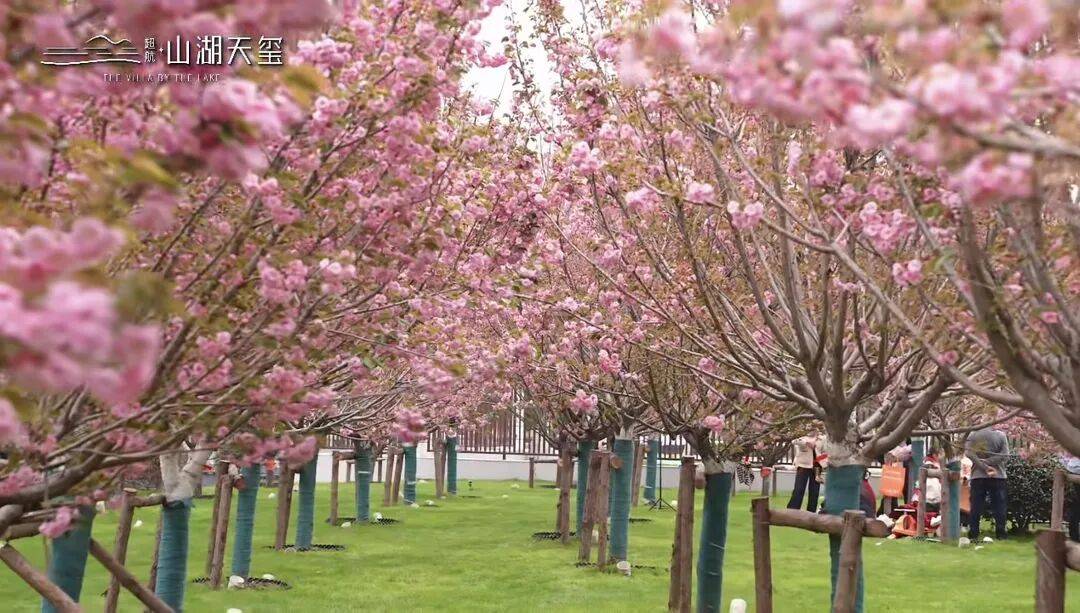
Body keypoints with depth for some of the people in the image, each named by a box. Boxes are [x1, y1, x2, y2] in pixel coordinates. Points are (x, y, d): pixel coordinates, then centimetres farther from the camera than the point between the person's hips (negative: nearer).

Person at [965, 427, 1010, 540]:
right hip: (998, 476, 0)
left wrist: (984, 466, -12)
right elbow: (1004, 455, -7)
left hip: (978, 476, 0)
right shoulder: (1001, 435, -2)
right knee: (999, 507, 4)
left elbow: (969, 454, -10)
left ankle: (973, 535, 2)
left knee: (976, 506, 3)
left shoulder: (973, 435, -2)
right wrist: (987, 464, -9)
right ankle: (1000, 535, 2)